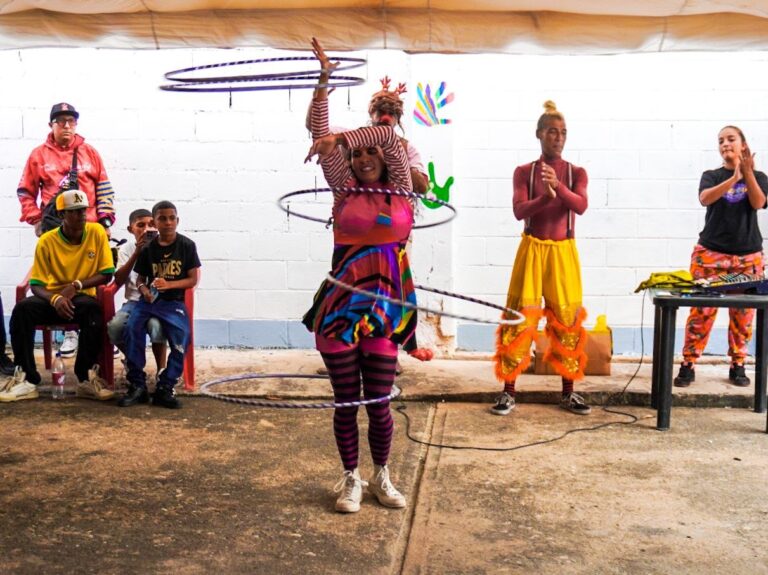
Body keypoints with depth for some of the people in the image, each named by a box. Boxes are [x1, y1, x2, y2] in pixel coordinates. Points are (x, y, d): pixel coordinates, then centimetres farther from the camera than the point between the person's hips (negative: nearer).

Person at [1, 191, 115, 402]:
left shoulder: (97, 232, -7)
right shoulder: (47, 241, -8)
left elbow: (106, 274, -5)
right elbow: (36, 285, -8)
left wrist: (76, 285, -19)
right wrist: (55, 299, -30)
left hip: (83, 298, -1)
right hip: (53, 299, 1)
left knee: (92, 309, -37)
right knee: (22, 309, -29)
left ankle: (87, 378, -25)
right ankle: (26, 379, -24)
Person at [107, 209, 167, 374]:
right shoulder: (126, 249, 7)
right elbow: (119, 280, -6)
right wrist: (137, 252, -15)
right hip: (134, 301, 2)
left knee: (156, 325, -36)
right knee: (114, 326, -28)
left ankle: (161, 369, -14)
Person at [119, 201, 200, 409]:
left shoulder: (187, 245, 0)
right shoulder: (148, 248, 6)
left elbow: (193, 279, -1)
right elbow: (140, 278, 11)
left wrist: (169, 284, -16)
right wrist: (143, 289, -13)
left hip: (174, 301, -2)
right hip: (149, 299, 2)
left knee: (181, 335, -29)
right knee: (132, 328, -27)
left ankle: (165, 388, -13)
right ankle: (137, 386, -17)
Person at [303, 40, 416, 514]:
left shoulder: (401, 194, 6)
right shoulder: (345, 191, 7)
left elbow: (389, 135, -4)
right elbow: (320, 133, 3)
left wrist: (338, 137, -5)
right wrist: (324, 80, 1)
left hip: (383, 309, 0)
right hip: (339, 307, 0)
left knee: (379, 402, 5)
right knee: (347, 402, 6)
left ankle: (382, 478, 25)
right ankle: (352, 479, 23)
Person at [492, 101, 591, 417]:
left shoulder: (576, 173, 3)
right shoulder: (524, 172, 1)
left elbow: (581, 206, -15)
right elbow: (519, 211, -11)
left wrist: (558, 186, -32)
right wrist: (544, 197, -29)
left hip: (564, 252, 1)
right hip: (532, 250, -1)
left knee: (567, 320, 5)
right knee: (519, 319, -3)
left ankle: (568, 393, 15)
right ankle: (508, 392, 4)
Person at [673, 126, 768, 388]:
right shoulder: (711, 176, 6)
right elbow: (705, 199, -15)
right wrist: (734, 177, -27)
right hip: (710, 253, -1)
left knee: (743, 314, 3)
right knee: (701, 311, -6)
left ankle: (738, 367, 14)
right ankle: (688, 366, 0)